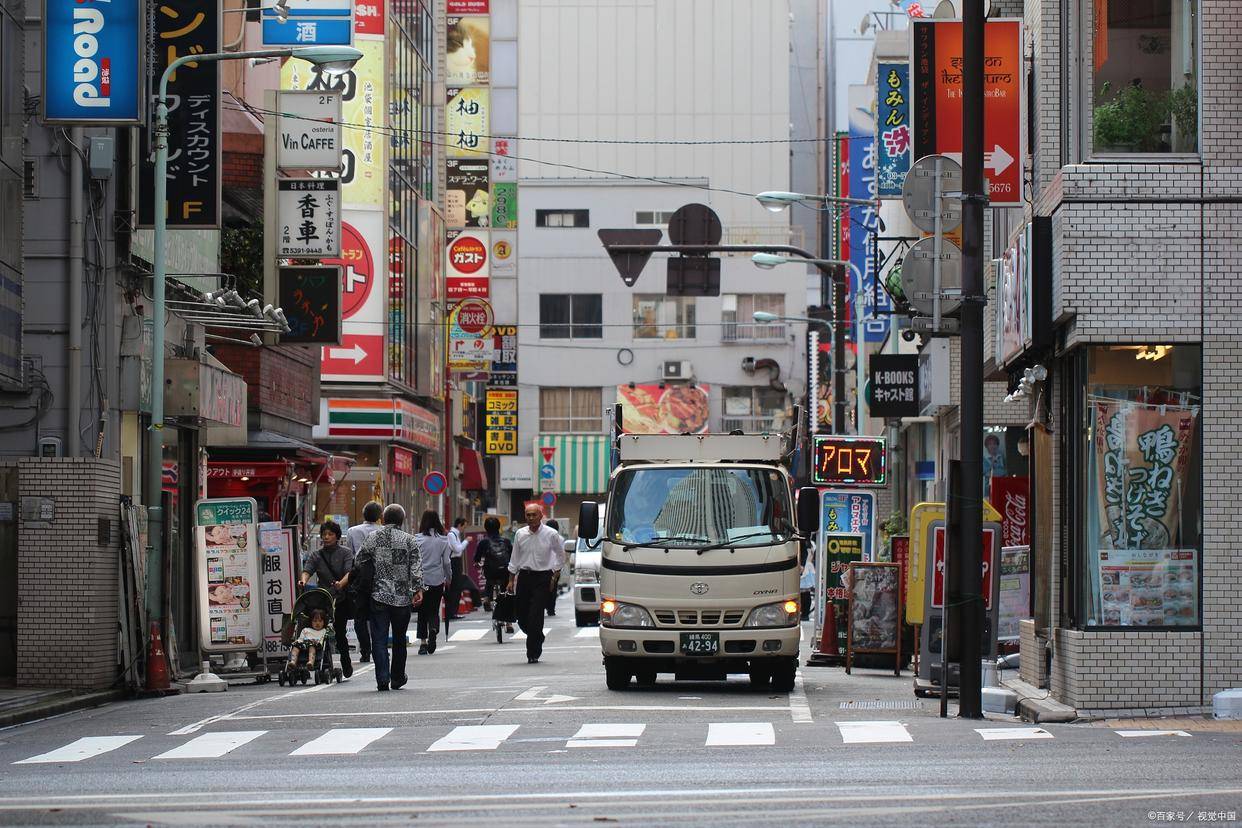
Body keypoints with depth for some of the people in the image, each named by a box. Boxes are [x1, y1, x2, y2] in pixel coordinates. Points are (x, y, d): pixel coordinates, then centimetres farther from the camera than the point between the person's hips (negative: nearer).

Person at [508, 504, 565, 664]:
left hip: (542, 578, -3)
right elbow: (514, 559, 12)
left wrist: (555, 576, 1)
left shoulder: (551, 534, -3)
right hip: (524, 577, 3)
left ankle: (533, 653, -4)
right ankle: (537, 639, 33)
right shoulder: (520, 534, 4)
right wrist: (511, 580, 9)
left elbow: (560, 555, 8)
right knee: (522, 617, 4)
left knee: (535, 616, -10)